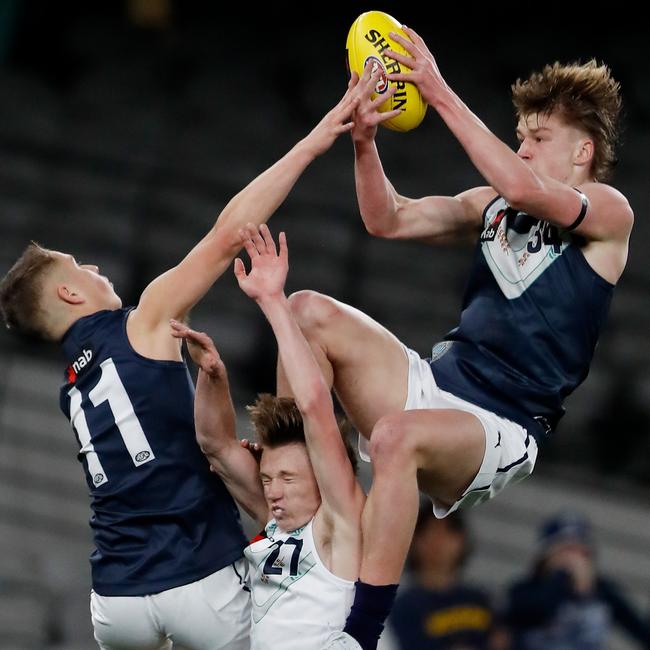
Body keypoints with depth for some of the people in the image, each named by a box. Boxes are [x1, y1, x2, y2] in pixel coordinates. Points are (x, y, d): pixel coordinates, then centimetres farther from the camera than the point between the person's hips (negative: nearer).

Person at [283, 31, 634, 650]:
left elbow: (522, 187, -23)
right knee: (310, 311, -10)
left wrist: (440, 95, -22)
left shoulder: (608, 211, -3)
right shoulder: (492, 205, 17)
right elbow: (388, 220, 14)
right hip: (436, 383, 7)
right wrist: (363, 140, -5)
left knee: (397, 435, -39)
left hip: (503, 430, -7)